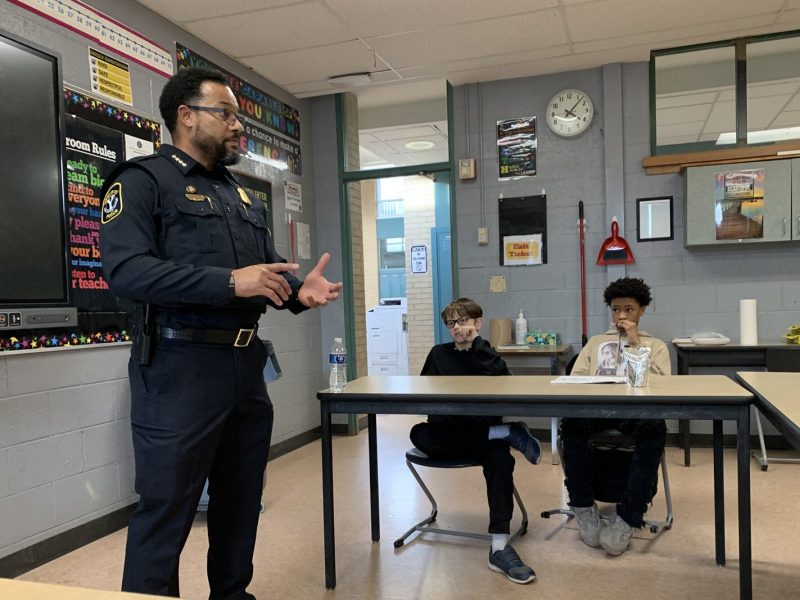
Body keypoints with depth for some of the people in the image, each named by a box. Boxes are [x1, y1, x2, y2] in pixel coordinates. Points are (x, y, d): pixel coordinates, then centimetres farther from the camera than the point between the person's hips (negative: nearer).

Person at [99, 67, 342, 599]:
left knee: (241, 502, 19)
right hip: (180, 368, -8)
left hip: (246, 366, 8)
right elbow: (126, 269, -20)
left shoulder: (242, 196, 18)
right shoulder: (143, 180, -5)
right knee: (165, 512, 3)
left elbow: (269, 270, 17)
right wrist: (229, 281, -26)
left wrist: (298, 291, -6)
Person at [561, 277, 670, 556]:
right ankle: (583, 507, -18)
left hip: (638, 412, -1)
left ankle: (628, 517, -30)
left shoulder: (655, 345, 24)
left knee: (654, 428, -39)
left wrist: (636, 345, 2)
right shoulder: (595, 342, 29)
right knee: (571, 423, -35)